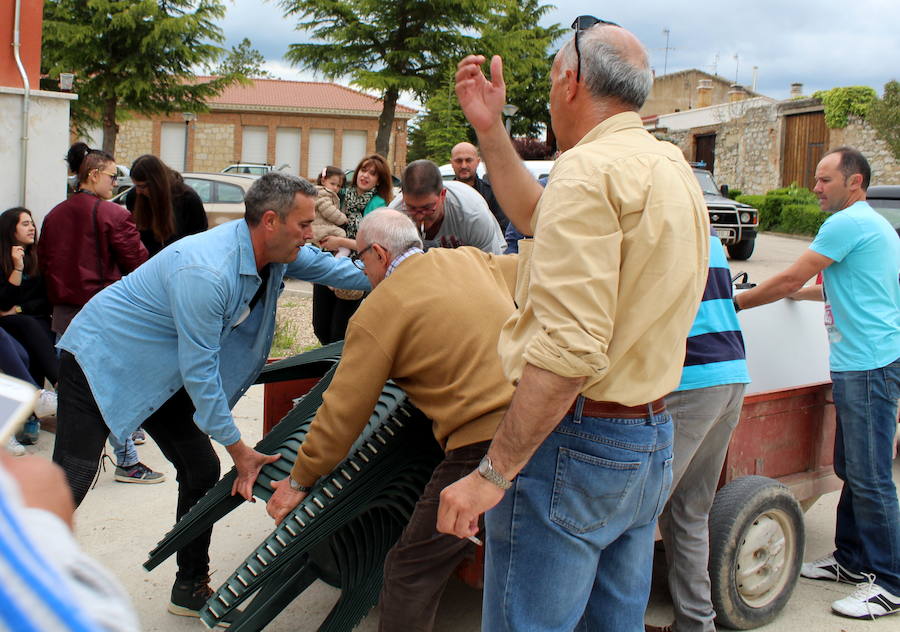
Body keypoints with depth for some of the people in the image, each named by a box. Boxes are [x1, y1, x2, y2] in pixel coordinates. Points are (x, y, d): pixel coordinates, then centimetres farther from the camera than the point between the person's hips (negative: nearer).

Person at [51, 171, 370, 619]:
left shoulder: (278, 252, -9)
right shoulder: (205, 274, -35)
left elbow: (327, 267, 12)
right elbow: (200, 372, -29)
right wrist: (239, 449, -22)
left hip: (159, 375, 8)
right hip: (101, 360, -8)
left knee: (202, 472, 6)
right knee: (70, 483, -11)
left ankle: (191, 588, 20)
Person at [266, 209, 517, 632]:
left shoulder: (377, 313, -3)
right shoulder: (469, 260, 14)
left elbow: (341, 414, 0)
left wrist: (299, 481, 13)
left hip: (484, 442, -7)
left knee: (411, 572, 6)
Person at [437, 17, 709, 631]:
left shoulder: (589, 169, -17)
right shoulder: (672, 169, 13)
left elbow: (569, 349, -26)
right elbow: (544, 221, 26)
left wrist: (493, 473, -22)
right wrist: (490, 129, 24)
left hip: (576, 443, -10)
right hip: (652, 440, 10)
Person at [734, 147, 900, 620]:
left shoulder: (849, 222, -13)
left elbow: (791, 279, -12)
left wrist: (734, 304, -1)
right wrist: (804, 293, 35)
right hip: (861, 364, 11)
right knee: (851, 470, 16)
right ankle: (851, 559, 26)